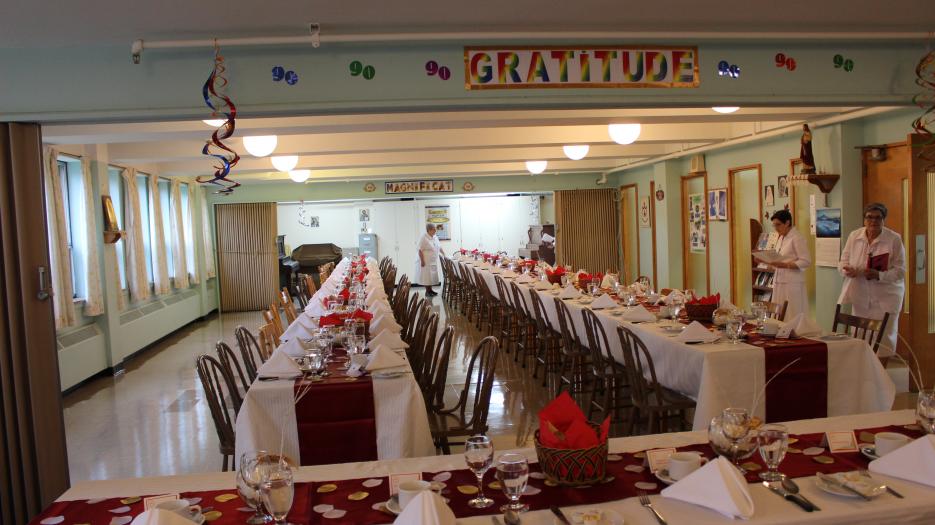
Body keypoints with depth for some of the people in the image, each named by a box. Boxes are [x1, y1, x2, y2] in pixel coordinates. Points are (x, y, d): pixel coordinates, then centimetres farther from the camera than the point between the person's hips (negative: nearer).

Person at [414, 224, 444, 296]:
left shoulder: (435, 237, 7)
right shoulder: (424, 238, -18)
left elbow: (439, 247, 17)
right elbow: (420, 250, -19)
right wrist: (422, 261, -22)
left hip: (433, 261, 8)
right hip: (426, 261, -8)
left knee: (432, 275, 11)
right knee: (426, 276, -3)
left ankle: (430, 290, 20)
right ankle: (427, 291, 3)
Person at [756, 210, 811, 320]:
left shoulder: (797, 238, -10)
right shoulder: (781, 238, 15)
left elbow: (806, 261, -15)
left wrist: (783, 265, -22)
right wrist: (773, 262, 3)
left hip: (792, 283, -8)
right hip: (779, 282, 8)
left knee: (793, 318, -5)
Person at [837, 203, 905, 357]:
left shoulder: (895, 239, -7)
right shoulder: (854, 236, 2)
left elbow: (900, 270, -9)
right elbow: (843, 262, 7)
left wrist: (879, 275, -25)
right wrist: (847, 269, -16)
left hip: (886, 297, -3)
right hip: (860, 296, 3)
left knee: (885, 338, 1)